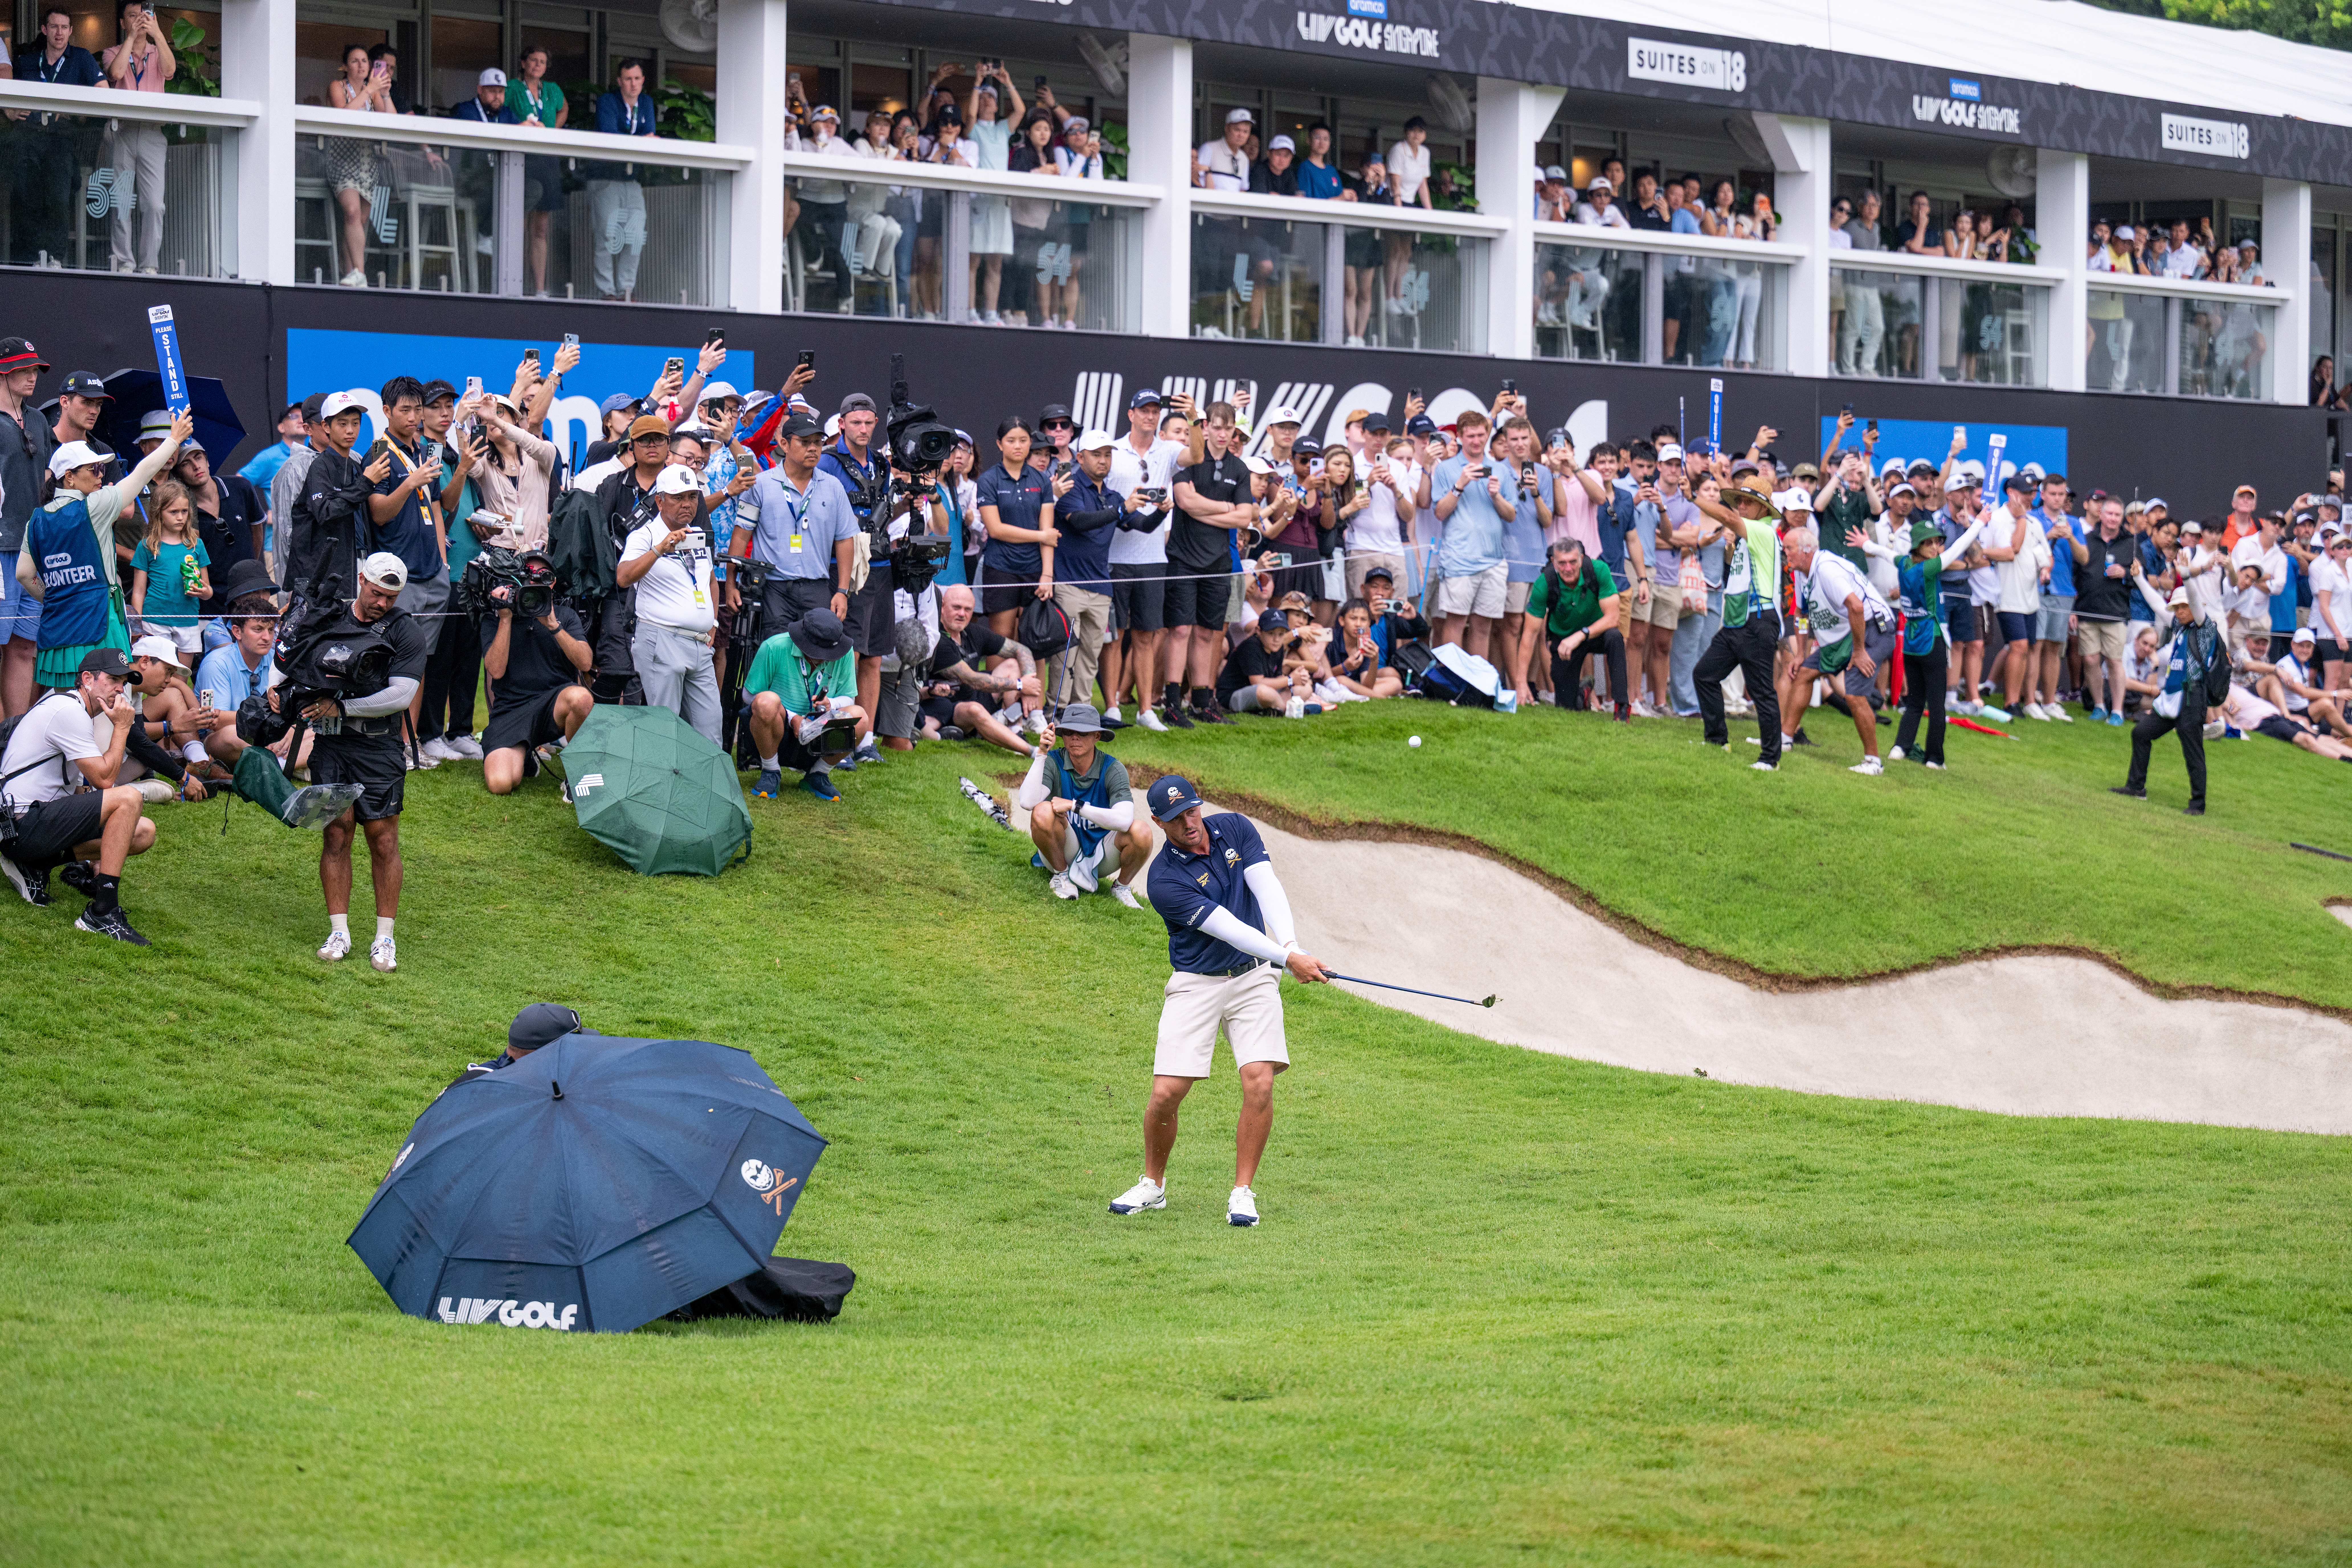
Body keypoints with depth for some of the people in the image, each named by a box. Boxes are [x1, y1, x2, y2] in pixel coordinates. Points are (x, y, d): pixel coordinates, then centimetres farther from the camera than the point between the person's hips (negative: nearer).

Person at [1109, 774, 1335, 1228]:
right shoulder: (1165, 880, -16)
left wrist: (1290, 945, -28)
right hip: (1196, 984, -2)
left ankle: (1243, 1192, -4)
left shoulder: (1236, 829, -1)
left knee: (1259, 1082, -15)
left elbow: (1267, 888, -11)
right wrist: (1289, 960, -30)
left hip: (1254, 976, 3)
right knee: (1166, 1093, -9)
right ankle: (1153, 1185, 16)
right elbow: (1229, 928, -23)